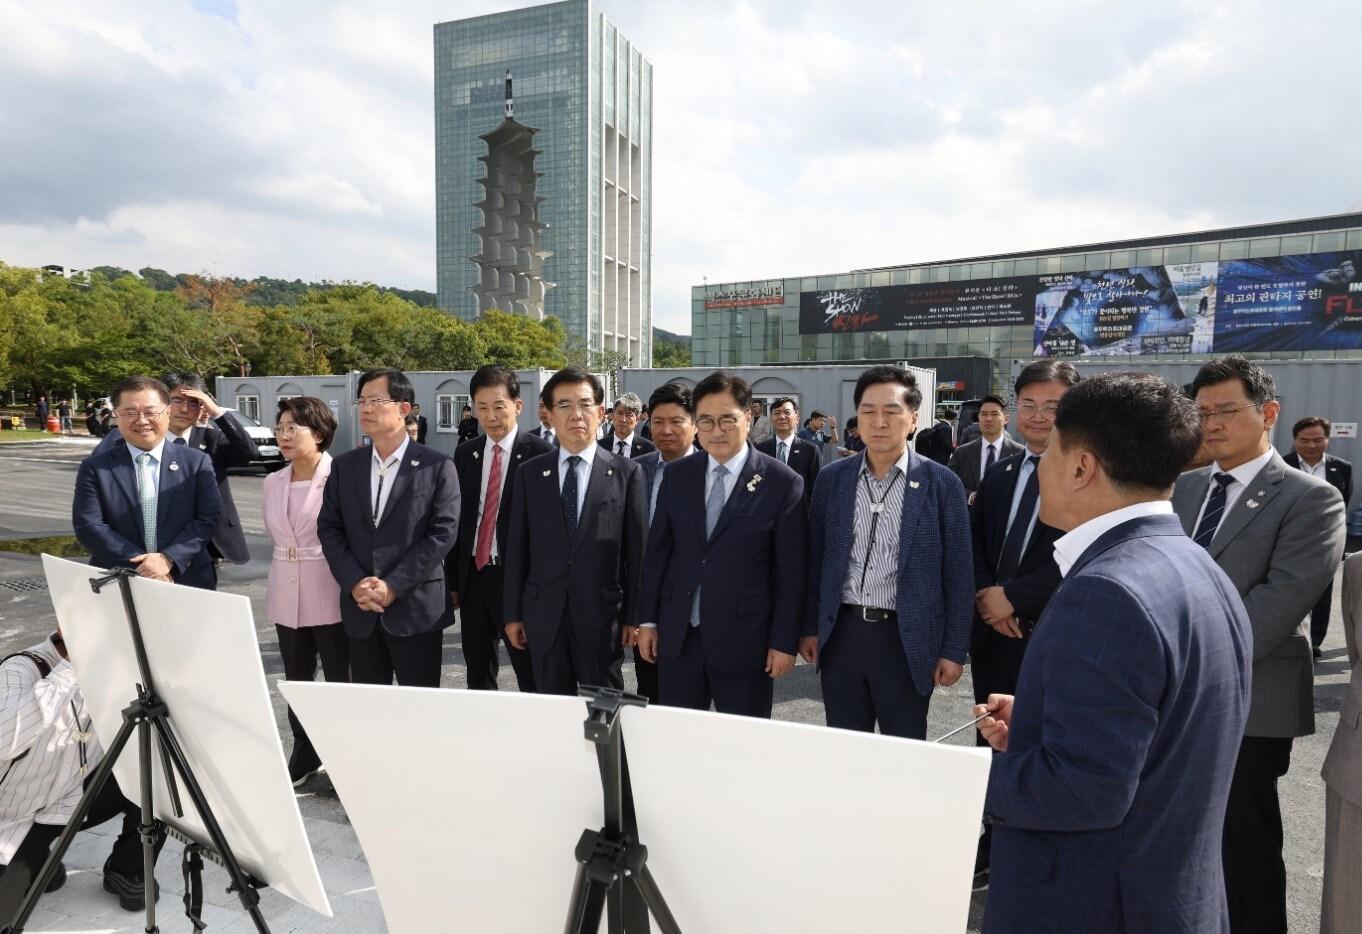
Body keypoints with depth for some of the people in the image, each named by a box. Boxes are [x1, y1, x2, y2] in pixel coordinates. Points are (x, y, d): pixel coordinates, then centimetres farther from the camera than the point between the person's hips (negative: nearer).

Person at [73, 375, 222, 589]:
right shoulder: (94, 468, 1)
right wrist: (139, 566, -16)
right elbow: (88, 525, -6)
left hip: (187, 580, 0)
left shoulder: (197, 462, 1)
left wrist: (169, 558, -19)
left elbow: (208, 517, -5)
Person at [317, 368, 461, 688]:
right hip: (359, 609, 4)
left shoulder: (437, 466, -5)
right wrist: (354, 583, -8)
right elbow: (329, 529, 7)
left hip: (416, 608, -4)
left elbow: (443, 532, -10)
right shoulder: (344, 466, 9)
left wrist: (393, 586, -15)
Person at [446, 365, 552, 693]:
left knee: (533, 680, 4)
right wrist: (452, 580, 8)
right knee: (477, 678, 18)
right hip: (473, 576, 6)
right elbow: (456, 519, 11)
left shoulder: (540, 453, -9)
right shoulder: (465, 453, 8)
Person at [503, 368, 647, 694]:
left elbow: (637, 549, -1)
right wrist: (512, 614, 5)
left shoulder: (627, 473, -2)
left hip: (602, 614, -2)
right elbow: (517, 548, 6)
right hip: (544, 615, 2)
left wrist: (634, 616, -2)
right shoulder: (529, 474, 4)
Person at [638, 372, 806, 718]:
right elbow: (657, 551, 9)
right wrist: (649, 621, 7)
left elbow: (791, 571, -6)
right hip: (677, 637, 3)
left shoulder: (783, 482, -7)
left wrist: (785, 642, -6)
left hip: (744, 640, -3)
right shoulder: (676, 475, 4)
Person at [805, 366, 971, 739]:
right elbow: (815, 559, 8)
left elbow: (957, 575, -3)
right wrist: (810, 627, 8)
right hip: (842, 634, 3)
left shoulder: (942, 484, -5)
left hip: (907, 638, -2)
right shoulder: (831, 478, 2)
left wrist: (954, 650, -4)